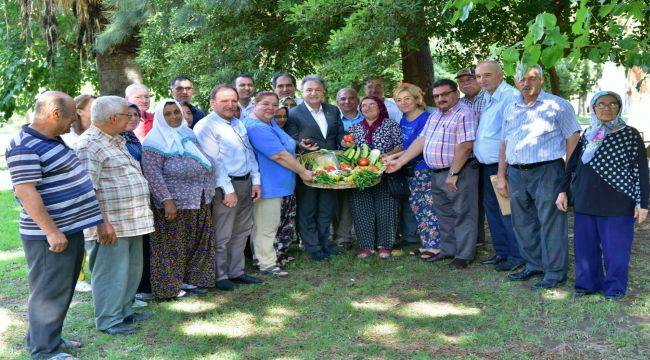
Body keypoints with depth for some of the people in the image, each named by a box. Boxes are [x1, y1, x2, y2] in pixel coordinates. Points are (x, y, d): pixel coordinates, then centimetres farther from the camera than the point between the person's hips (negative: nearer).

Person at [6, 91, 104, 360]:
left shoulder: (52, 139, 12)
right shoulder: (24, 147, -19)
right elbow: (25, 192, -23)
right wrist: (51, 231, -24)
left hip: (71, 228, 10)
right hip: (50, 236, -10)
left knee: (63, 289, 19)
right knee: (49, 292, 0)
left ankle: (51, 337, 33)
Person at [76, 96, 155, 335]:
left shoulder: (116, 141, 17)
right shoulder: (89, 145, -15)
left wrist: (141, 214, 23)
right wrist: (102, 222, -24)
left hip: (132, 221, 10)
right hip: (111, 225, -10)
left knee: (132, 270, 17)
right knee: (112, 273, 0)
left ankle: (124, 311, 31)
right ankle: (108, 321, 12)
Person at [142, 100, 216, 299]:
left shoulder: (188, 135, 15)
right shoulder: (155, 141, -9)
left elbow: (203, 163, 22)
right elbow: (152, 174, -17)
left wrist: (208, 192, 17)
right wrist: (166, 200, -23)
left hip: (199, 201, 8)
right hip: (174, 203, -8)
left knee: (197, 243, 13)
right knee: (172, 245, 1)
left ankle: (190, 279, 26)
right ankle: (169, 286, 11)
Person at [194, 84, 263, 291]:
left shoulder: (239, 124, 16)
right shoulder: (206, 126, -9)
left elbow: (250, 153, 18)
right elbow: (213, 161, -15)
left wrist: (256, 181, 8)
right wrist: (228, 190, -17)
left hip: (246, 183, 8)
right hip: (225, 186, -8)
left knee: (241, 232, 14)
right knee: (222, 235, -1)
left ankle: (236, 272, 25)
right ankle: (220, 277, 11)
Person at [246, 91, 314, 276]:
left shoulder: (271, 123, 10)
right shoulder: (256, 128, -22)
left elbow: (284, 146, 30)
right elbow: (279, 155, -24)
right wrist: (303, 172, -15)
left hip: (276, 184, 10)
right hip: (266, 184, -10)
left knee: (270, 224, 20)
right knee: (266, 226, 1)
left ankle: (263, 255, 34)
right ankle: (267, 264, 11)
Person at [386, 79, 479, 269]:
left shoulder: (464, 114, -12)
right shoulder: (435, 115, 16)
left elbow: (465, 147, -20)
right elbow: (421, 141, 14)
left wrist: (453, 174, -20)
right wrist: (400, 161, 8)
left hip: (459, 172, -9)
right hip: (437, 174, 9)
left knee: (462, 214, 0)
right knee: (444, 214, 16)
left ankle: (464, 255, 9)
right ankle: (448, 249, 28)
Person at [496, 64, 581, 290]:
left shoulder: (558, 106, -2)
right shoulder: (510, 109, 15)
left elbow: (573, 139, -5)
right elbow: (504, 144, 18)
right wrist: (501, 176, 13)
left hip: (547, 172, -6)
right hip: (516, 174, 6)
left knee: (551, 224, -4)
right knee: (523, 224, 12)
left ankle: (555, 273, 5)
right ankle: (534, 266, 26)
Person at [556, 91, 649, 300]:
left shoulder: (630, 135, -1)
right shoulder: (586, 136, 11)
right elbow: (572, 165, 16)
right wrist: (563, 191, 8)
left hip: (617, 204, -4)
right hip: (584, 202, 4)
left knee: (615, 248, 2)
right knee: (585, 245, 9)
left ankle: (615, 287, 18)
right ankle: (587, 283, 23)